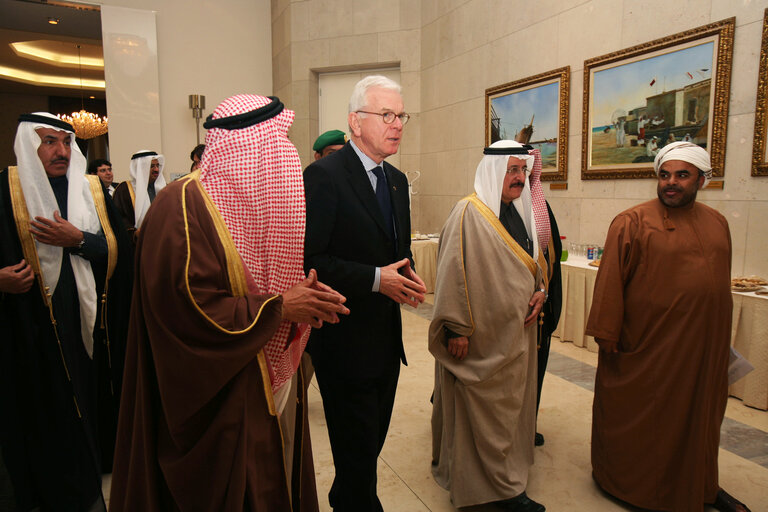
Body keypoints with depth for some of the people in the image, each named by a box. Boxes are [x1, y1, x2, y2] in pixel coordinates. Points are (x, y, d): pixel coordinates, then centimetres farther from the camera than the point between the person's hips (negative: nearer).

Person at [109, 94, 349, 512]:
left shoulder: (257, 197, 9)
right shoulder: (184, 205, -19)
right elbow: (189, 311, -24)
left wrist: (303, 293, -4)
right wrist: (279, 307, -18)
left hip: (273, 378, 8)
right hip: (223, 397, -8)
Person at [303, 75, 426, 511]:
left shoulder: (397, 180, 12)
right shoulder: (323, 176, -14)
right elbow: (308, 259, -19)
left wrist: (408, 277, -1)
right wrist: (375, 279, -22)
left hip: (387, 339, 8)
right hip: (346, 340, -8)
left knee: (373, 440, 21)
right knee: (358, 450, 5)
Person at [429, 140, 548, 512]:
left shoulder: (520, 212, 10)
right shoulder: (469, 213, -16)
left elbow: (535, 260, 20)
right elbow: (455, 272, -19)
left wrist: (540, 290, 2)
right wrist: (456, 328, -20)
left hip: (515, 331, 8)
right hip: (482, 334, -8)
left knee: (510, 403, 19)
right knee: (483, 407, 5)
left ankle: (507, 465, 38)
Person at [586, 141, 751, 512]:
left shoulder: (717, 223, 9)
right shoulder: (633, 222, -10)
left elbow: (721, 281, 15)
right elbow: (611, 280, -12)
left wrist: (721, 337, 15)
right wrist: (606, 333, -13)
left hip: (704, 345, 6)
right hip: (646, 345, -5)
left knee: (698, 415, 19)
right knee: (641, 417, 8)